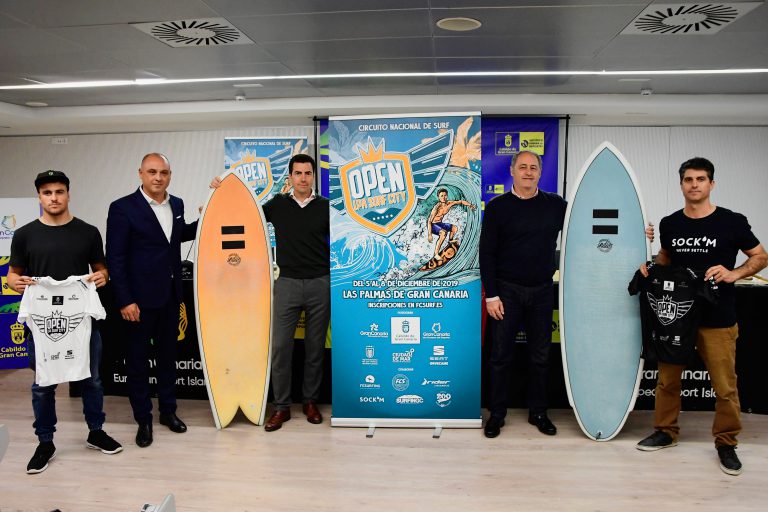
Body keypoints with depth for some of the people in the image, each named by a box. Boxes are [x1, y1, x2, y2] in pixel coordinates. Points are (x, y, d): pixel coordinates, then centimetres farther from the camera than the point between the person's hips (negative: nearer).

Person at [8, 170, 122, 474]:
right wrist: (17, 283, -17)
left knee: (91, 379, 11)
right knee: (43, 384, 10)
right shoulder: (25, 235, 1)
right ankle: (45, 443, 25)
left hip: (82, 317, 1)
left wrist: (101, 277, -13)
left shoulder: (88, 232, 2)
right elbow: (12, 275, 6)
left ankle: (96, 432, 29)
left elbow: (100, 269, 9)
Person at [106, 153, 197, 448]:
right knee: (138, 359, 7)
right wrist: (125, 300, -16)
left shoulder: (176, 204, 5)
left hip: (170, 296, 5)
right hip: (139, 298, -5)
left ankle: (168, 410, 32)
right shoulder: (122, 208, -12)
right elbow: (115, 258, -12)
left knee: (168, 354, 16)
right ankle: (143, 419, 22)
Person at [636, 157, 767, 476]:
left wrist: (734, 273, -14)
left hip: (717, 319, -3)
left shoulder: (732, 222, -5)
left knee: (725, 386, 2)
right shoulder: (669, 224, 5)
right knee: (667, 378, 11)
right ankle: (665, 431, 28)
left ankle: (726, 443, 20)